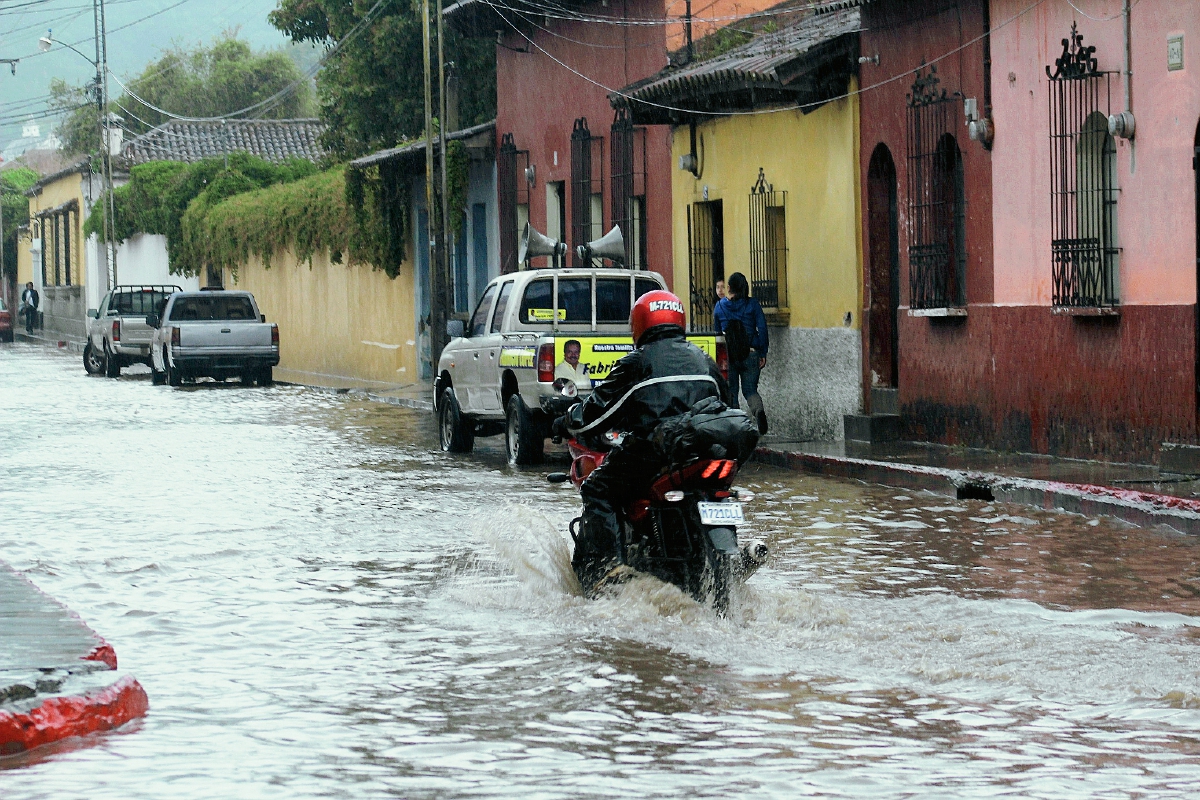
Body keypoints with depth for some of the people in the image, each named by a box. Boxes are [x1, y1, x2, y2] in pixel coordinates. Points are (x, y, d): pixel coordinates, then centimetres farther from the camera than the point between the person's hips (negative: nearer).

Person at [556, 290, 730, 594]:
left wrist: (567, 425, 21)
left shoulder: (637, 362, 3)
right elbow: (724, 406, 31)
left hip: (651, 450, -6)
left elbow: (601, 406, 4)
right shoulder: (703, 361, 21)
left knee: (597, 492, 3)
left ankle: (601, 564, -15)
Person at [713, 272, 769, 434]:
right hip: (751, 353, 0)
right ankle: (759, 411, -25)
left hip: (728, 354, 0)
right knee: (750, 389, 6)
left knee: (731, 391, 11)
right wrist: (763, 354, 2)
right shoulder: (752, 304, -2)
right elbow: (762, 328, -4)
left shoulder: (720, 307, 2)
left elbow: (717, 332, 11)